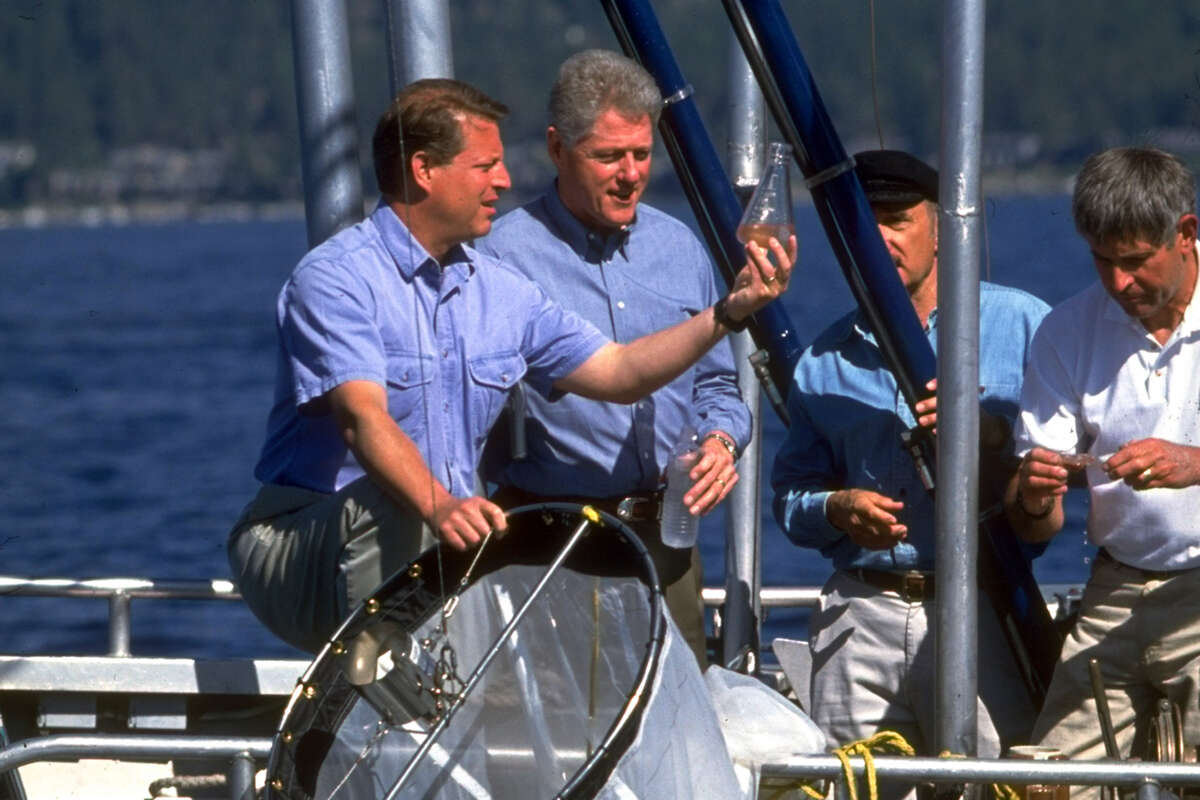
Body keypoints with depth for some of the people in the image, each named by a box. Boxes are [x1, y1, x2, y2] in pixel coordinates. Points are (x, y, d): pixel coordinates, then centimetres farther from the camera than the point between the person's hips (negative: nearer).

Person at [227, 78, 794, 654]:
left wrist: (729, 312, 4)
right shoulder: (334, 280, -12)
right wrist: (437, 506, -45)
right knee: (389, 506, -38)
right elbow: (364, 419, -28)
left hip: (445, 542, 7)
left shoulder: (497, 292, 13)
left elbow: (620, 372, 17)